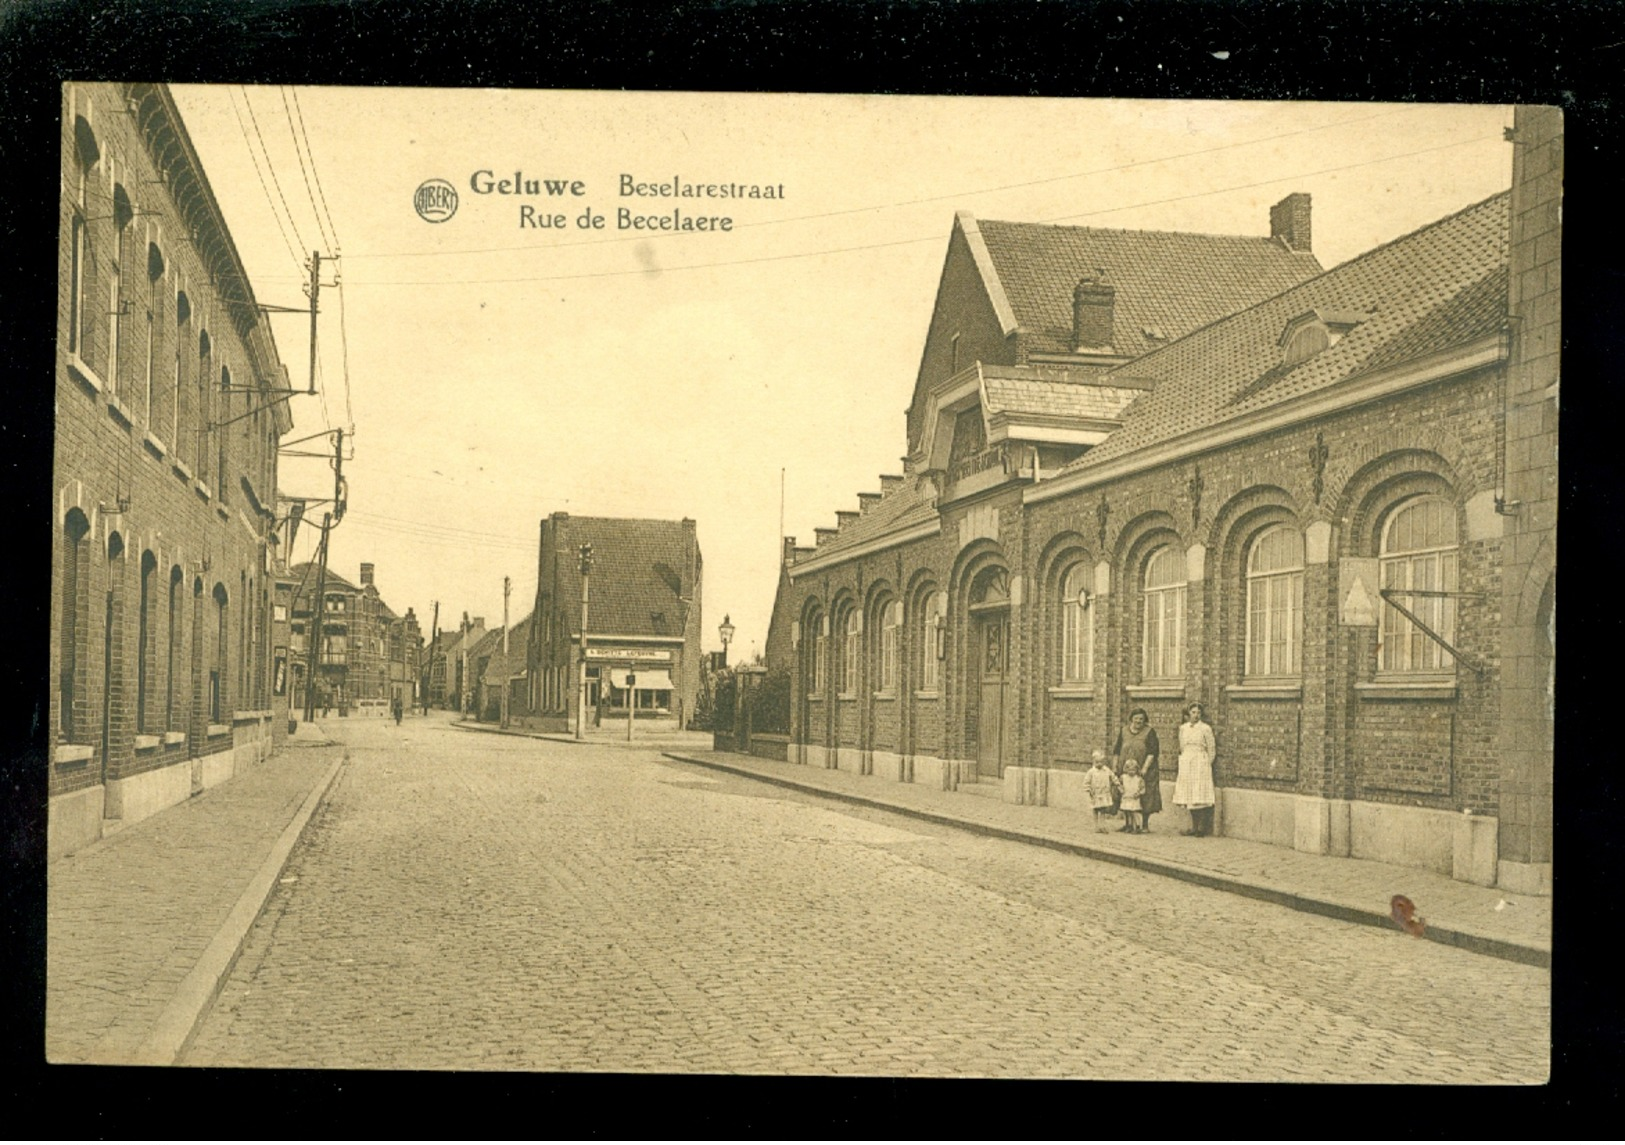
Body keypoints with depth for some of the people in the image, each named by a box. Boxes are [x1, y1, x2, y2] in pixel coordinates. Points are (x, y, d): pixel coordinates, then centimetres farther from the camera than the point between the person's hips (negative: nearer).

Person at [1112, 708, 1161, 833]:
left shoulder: (1149, 732, 0)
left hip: (1144, 772, -3)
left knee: (1145, 798, -2)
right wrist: (1115, 767, 7)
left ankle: (1145, 825, 8)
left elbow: (1152, 751, -8)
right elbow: (1117, 751, 13)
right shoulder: (1124, 732, 11)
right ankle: (1128, 823, 13)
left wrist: (1145, 767, -17)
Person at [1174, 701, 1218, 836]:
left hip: (1200, 763, -5)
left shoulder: (1205, 728, -5)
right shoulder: (1183, 728, 9)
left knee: (1200, 795, -7)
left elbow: (1211, 749, -1)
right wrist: (1184, 760, 14)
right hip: (1186, 764, 5)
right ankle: (1194, 826, 12)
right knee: (1189, 794, 5)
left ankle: (1202, 827, -3)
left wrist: (1207, 764, 1)